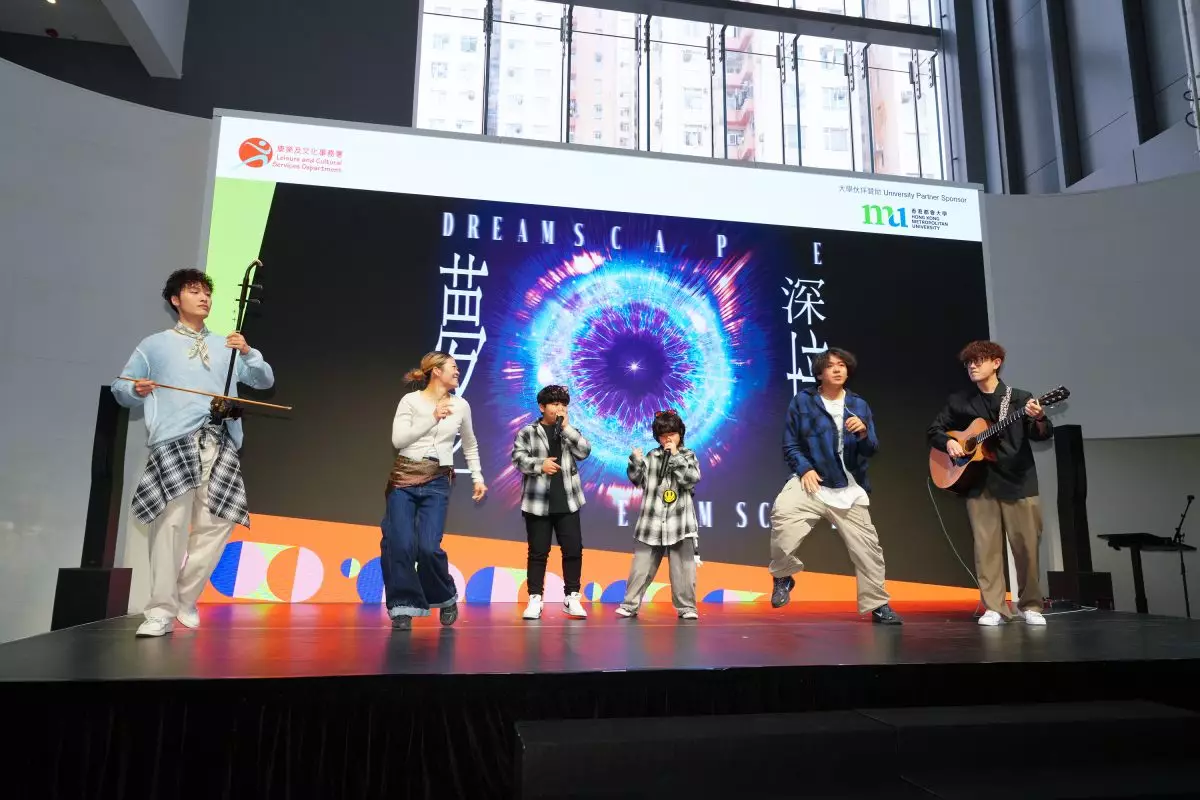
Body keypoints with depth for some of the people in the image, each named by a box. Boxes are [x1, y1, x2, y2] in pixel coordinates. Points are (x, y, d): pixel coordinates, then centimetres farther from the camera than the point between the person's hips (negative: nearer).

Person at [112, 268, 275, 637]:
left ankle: (186, 600, 13)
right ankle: (161, 610, -8)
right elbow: (120, 387, 13)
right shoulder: (154, 345, 14)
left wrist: (248, 352, -2)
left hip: (220, 443, 3)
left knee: (216, 522, -3)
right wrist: (136, 390, -10)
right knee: (173, 520, -14)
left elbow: (265, 380, 16)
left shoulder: (226, 346, 22)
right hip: (174, 441, -3)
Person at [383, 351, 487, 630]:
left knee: (428, 547, -11)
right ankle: (403, 607, 5)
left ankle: (446, 599, 14)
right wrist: (432, 418, -14)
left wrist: (478, 477, 20)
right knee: (399, 544, -10)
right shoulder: (410, 400, 0)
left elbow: (470, 445, 23)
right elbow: (398, 440, -9)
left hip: (437, 483, 1)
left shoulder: (461, 406, 10)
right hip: (403, 478, -1)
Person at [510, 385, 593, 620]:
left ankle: (571, 597, 13)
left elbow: (584, 451, -3)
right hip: (538, 502, -3)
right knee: (538, 552, 3)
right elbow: (518, 458, -7)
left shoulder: (570, 432, 12)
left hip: (567, 502, 3)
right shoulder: (528, 432, 2)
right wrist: (540, 465, -22)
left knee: (573, 549, 2)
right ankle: (535, 599, 11)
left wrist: (566, 427, -8)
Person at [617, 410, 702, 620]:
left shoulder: (689, 456, 6)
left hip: (679, 522, -1)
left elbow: (691, 479, -11)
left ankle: (686, 607, 12)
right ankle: (630, 604, 13)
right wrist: (635, 462, -12)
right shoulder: (652, 456, 8)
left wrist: (675, 456, -12)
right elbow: (638, 480, 4)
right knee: (641, 565, 5)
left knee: (683, 566, 2)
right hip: (652, 520, 1)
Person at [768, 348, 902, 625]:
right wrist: (804, 469, -15)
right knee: (783, 515, -28)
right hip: (812, 481, -3)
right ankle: (783, 577, -2)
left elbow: (871, 451, 5)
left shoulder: (859, 405, 8)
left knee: (867, 548, 4)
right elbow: (790, 444, 0)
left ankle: (878, 605, 24)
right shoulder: (802, 401, 0)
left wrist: (863, 433, -17)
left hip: (849, 489, 3)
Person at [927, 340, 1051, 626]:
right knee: (986, 546, 0)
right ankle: (994, 608, 7)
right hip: (979, 483, 1)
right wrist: (948, 442, -9)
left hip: (1018, 481, -1)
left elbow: (1042, 435, -5)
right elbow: (934, 430, 12)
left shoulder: (1020, 398, 3)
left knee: (1027, 544, 2)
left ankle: (1030, 606, 17)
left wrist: (1039, 420, -27)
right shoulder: (959, 401, 8)